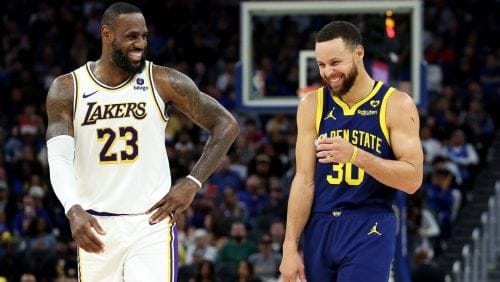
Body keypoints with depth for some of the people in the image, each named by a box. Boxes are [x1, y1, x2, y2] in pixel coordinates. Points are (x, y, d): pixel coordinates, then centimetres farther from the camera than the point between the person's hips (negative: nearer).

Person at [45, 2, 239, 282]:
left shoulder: (163, 82, -3)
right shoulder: (67, 89, 0)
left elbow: (226, 125, 2)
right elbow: (59, 159, -10)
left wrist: (192, 184, -7)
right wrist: (73, 211, -28)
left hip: (152, 221, -2)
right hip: (96, 226, 2)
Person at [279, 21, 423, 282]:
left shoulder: (395, 104, -4)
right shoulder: (312, 105, 5)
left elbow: (412, 179, -10)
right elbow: (304, 180, 4)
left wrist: (356, 155, -23)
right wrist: (290, 246, -2)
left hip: (370, 230, -4)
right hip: (319, 228, 4)